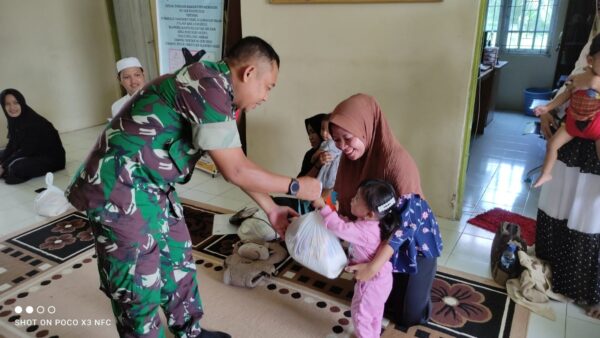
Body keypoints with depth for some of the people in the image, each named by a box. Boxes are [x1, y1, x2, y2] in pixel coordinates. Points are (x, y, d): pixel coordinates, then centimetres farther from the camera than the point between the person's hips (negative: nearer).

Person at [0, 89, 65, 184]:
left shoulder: (34, 121, -24)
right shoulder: (14, 120, -1)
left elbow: (27, 149, -23)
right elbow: (12, 145, 4)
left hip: (51, 158, -8)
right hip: (33, 154, 8)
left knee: (16, 167, -29)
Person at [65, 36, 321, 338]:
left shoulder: (217, 91, 8)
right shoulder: (209, 86, -23)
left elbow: (235, 163, 15)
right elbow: (234, 171, -21)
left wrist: (270, 208, 16)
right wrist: (295, 186, -9)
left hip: (153, 187, 10)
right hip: (120, 190, -10)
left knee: (178, 262, 21)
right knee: (140, 286, 4)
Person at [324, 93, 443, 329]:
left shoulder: (397, 161, -34)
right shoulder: (350, 158, -12)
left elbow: (406, 220, -36)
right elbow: (345, 203, 1)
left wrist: (373, 266, -36)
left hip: (413, 242, -5)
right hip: (377, 239, 5)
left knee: (410, 314, 11)